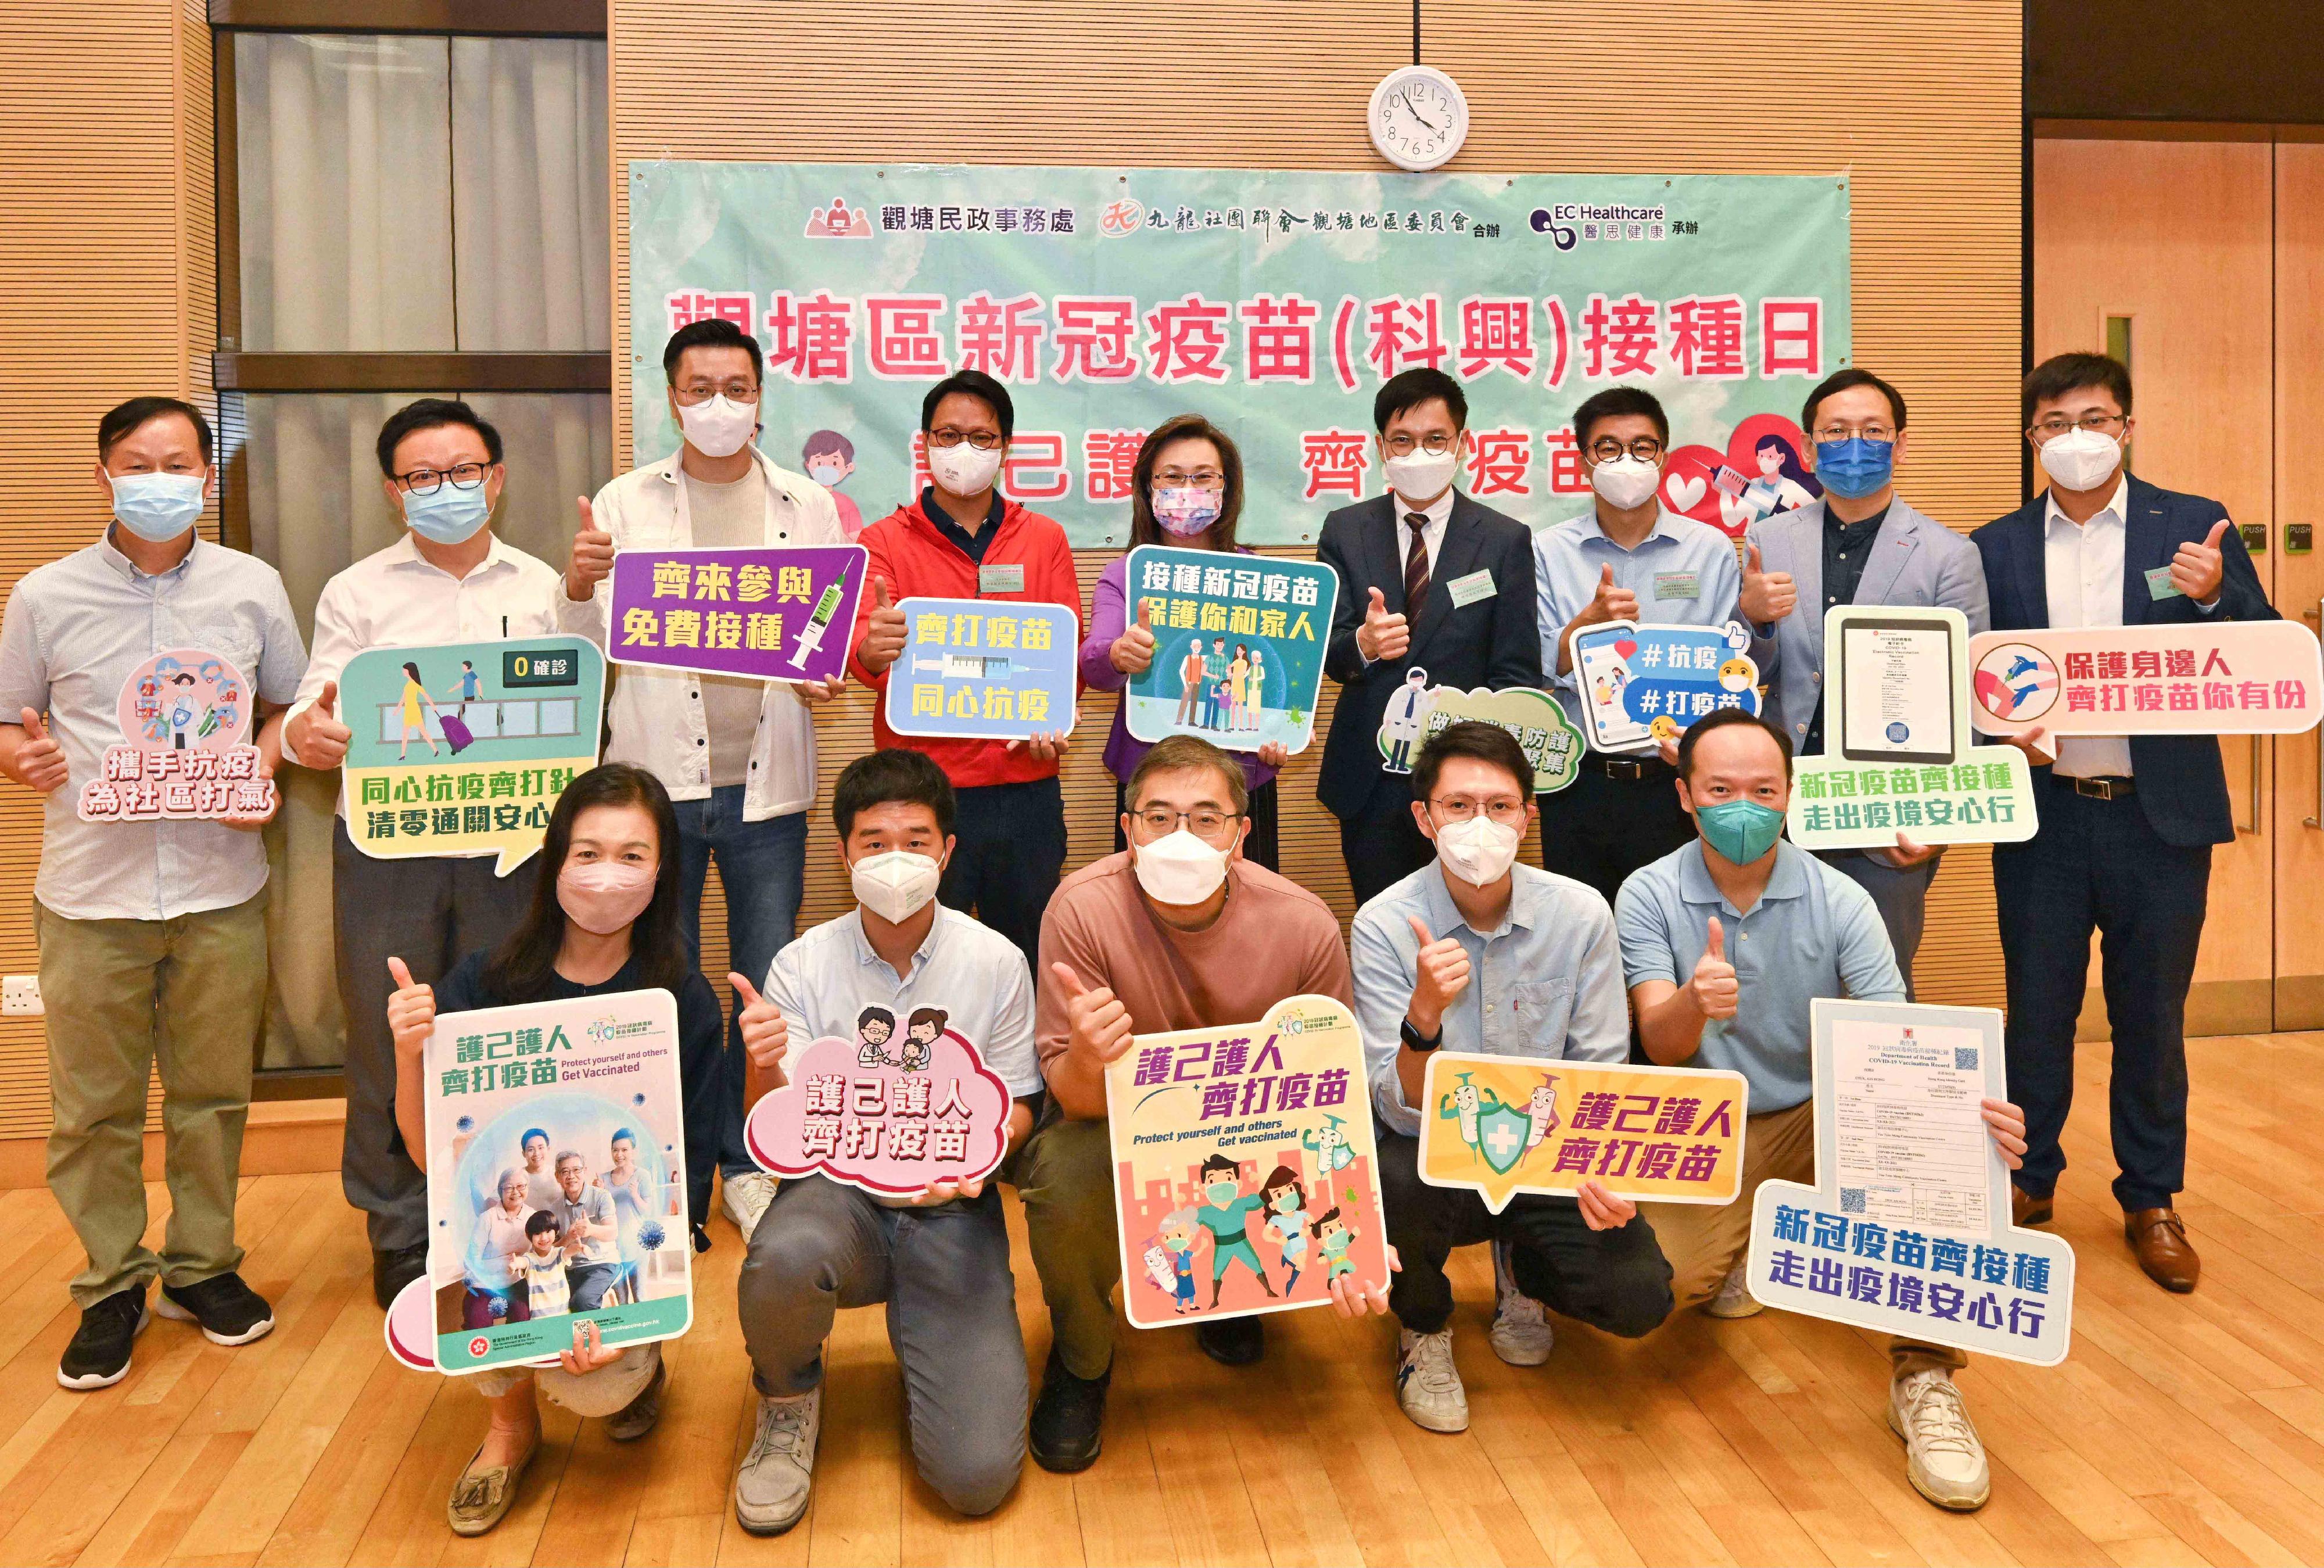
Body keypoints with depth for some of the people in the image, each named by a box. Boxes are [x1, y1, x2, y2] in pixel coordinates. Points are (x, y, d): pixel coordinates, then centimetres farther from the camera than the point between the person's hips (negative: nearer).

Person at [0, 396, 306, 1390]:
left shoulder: (252, 588, 5)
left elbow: (290, 703, 13)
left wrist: (261, 770, -6)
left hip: (221, 888, 1)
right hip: (90, 891, 0)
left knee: (212, 1091, 9)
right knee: (93, 1105, 6)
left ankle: (202, 1266, 27)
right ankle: (112, 1285, 22)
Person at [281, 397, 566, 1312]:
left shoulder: (541, 587, 11)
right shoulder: (357, 593, 8)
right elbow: (322, 710, 0)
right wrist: (303, 733, -24)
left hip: (509, 844, 1)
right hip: (386, 848, 0)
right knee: (389, 1042, 5)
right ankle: (399, 1236, 21)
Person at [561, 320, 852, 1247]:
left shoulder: (808, 506, 9)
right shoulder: (625, 503, 6)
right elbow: (586, 651, 3)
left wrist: (824, 672, -14)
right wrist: (578, 590, -18)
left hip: (766, 781, 1)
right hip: (656, 777, -1)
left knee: (769, 984, 7)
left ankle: (750, 1163, 23)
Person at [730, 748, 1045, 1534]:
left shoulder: (995, 963, -3)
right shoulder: (803, 964, -2)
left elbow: (1016, 1112, 5)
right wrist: (765, 1074, -26)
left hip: (950, 1206, 0)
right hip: (836, 1190, 0)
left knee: (977, 1474, -15)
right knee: (783, 1260, -38)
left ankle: (922, 1340, 20)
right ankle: (788, 1405, -1)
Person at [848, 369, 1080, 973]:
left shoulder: (1045, 539, 12)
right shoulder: (883, 542, 5)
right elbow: (861, 643, -9)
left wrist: (1053, 715, -14)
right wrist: (874, 648, -34)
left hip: (1025, 787, 2)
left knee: (1026, 958, 8)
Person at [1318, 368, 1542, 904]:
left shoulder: (1506, 540, 3)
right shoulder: (1345, 531, 7)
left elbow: (1516, 673, 1)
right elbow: (1326, 653, 0)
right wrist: (1363, 644, -23)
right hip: (1368, 778, 2)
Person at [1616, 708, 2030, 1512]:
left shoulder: (1838, 901, -9)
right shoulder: (1648, 895, -10)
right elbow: (1660, 1044, -21)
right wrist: (1694, 1002, -47)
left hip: (1819, 1117, 1)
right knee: (1665, 1273, -27)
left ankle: (1923, 1378, -18)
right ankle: (1739, 1250, 11)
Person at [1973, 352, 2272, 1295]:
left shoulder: (2195, 530, 2)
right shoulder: (1996, 548, 5)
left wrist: (2215, 597, -20)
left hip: (2160, 816, -1)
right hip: (2044, 816, 1)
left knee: (2151, 1017, 10)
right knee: (2036, 1012, 10)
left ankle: (2151, 1201, 25)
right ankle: (2029, 1182, 27)